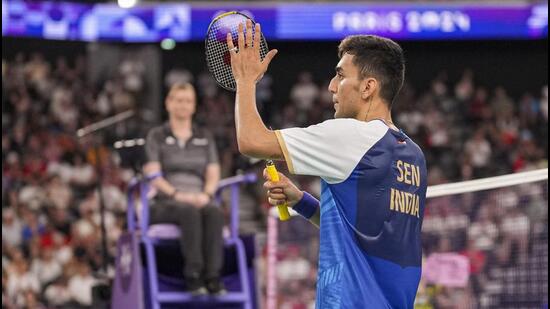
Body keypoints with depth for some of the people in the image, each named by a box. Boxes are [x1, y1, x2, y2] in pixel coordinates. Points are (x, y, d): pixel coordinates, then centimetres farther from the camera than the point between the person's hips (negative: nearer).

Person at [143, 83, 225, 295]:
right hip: (165, 204, -3)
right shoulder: (156, 136, 12)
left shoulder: (205, 137, 22)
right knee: (189, 212, -39)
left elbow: (213, 174, 12)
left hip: (199, 200, 3)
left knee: (214, 212, -35)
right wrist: (177, 194, -17)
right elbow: (153, 176, 0)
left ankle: (213, 276, -43)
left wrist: (206, 194, -10)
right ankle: (193, 276, -43)